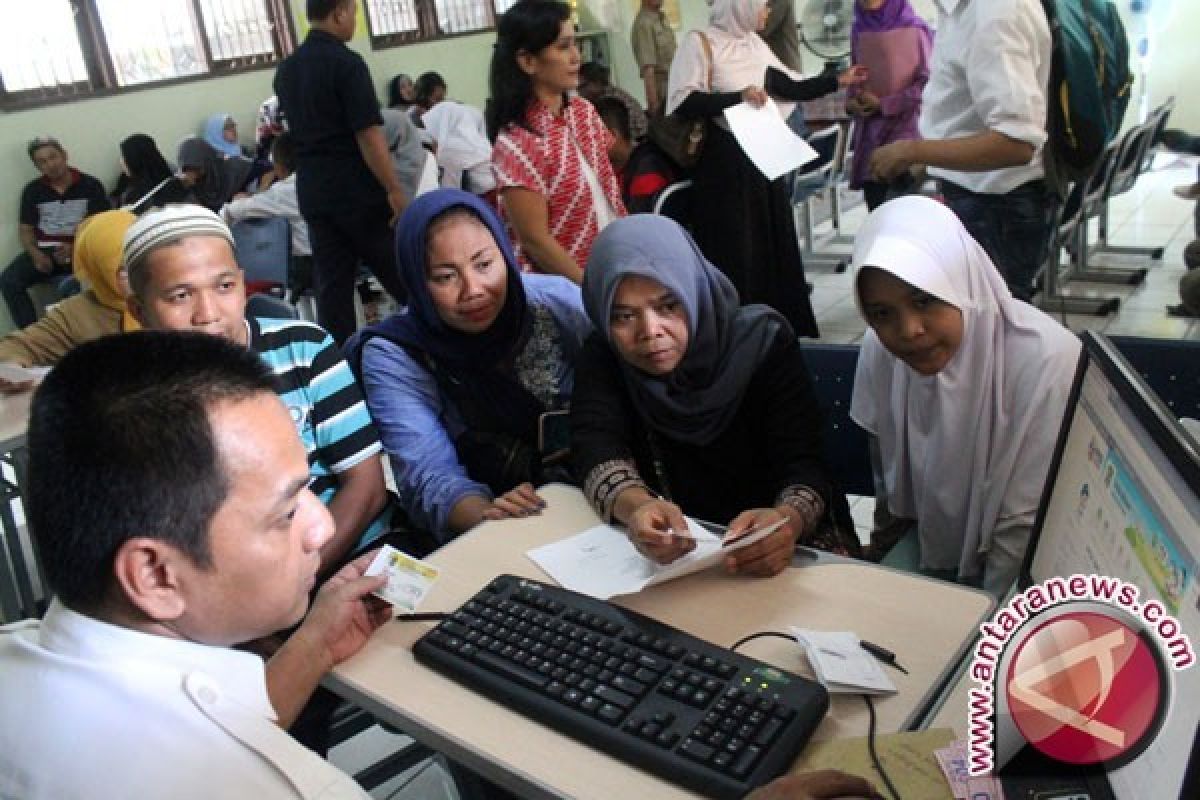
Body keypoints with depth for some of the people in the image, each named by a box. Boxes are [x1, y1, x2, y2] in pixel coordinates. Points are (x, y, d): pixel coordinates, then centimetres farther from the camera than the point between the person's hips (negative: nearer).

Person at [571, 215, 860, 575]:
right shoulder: (602, 356, -7)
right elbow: (597, 448, -24)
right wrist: (635, 506, -47)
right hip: (671, 550, 2)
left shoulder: (763, 340, -12)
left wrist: (787, 519, -44)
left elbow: (801, 463, -20)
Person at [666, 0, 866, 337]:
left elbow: (792, 89, 19)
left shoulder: (755, 44, 14)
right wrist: (738, 96, -22)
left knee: (774, 245, 10)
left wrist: (837, 80, 18)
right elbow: (683, 102, -18)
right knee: (735, 254, -4)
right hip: (724, 165, -7)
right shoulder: (700, 43, -7)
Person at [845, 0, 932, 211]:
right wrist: (851, 102, 2)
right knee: (876, 210, 4)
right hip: (870, 133, 5)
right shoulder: (858, 30, 10)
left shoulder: (914, 29, -5)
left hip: (906, 129, -5)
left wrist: (884, 105, -9)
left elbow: (927, 82, -6)